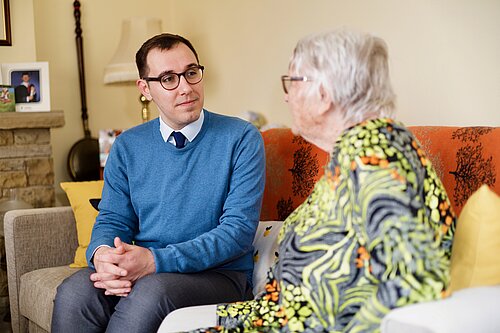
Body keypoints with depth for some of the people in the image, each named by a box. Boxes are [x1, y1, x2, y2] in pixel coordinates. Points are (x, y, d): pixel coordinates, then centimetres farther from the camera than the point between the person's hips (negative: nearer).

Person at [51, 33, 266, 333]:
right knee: (73, 292, -28)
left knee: (152, 290, -35)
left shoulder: (242, 139, -4)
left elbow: (239, 229, -12)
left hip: (219, 275, -3)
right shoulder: (127, 146, 10)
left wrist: (156, 260, -23)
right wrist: (102, 254, -17)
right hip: (137, 272, 3)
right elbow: (113, 219, 10)